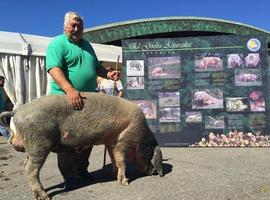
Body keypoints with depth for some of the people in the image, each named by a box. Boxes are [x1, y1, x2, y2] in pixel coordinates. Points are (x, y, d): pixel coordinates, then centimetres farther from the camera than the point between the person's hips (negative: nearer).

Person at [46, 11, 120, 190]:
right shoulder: (57, 44, -5)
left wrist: (109, 74, 5)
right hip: (66, 100, -7)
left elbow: (96, 67, 26)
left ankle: (82, 170, 30)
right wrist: (70, 90, -34)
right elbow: (54, 69, -20)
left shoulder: (86, 45, 19)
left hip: (88, 100, 8)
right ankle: (70, 177, 12)